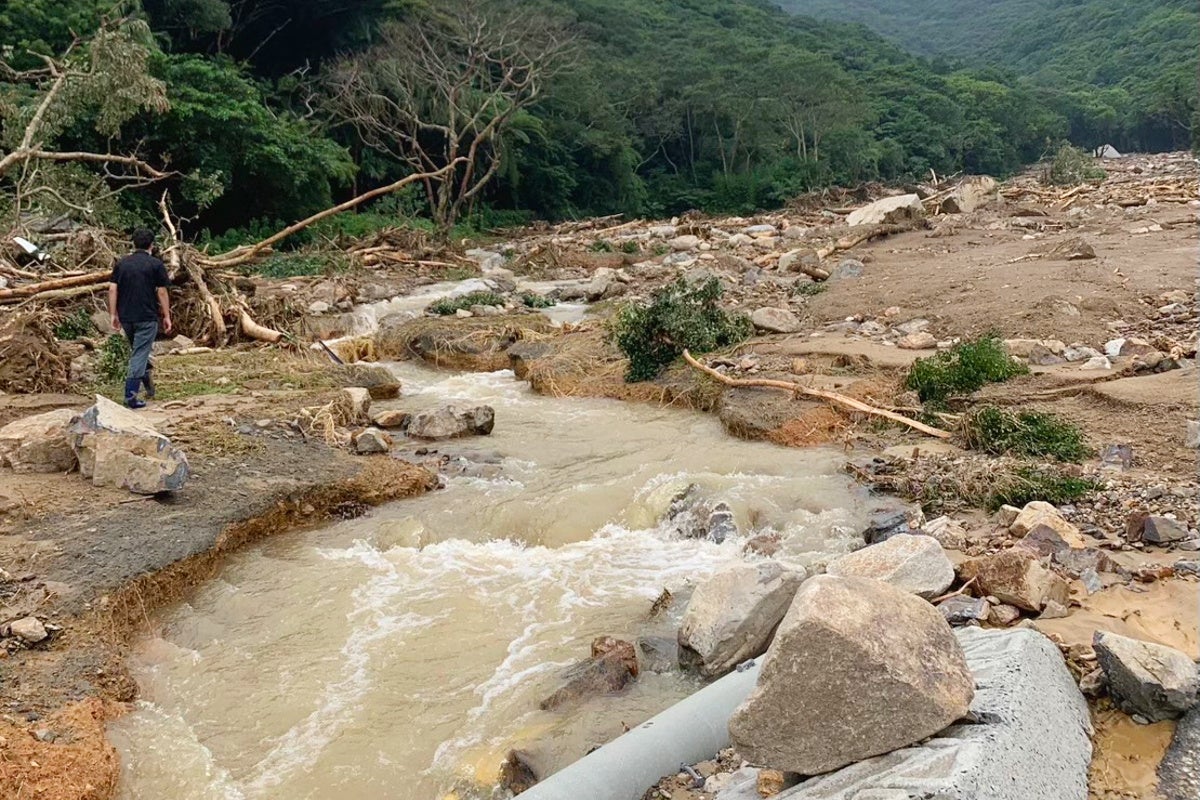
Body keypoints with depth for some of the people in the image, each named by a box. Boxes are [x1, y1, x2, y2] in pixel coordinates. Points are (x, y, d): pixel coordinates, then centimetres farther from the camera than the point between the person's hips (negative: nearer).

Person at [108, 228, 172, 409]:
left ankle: (149, 385, 27)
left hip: (126, 317, 5)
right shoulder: (156, 265, -4)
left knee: (138, 351, 22)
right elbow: (162, 292, -5)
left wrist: (114, 315, 9)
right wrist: (166, 316, 2)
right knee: (139, 356, -3)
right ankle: (131, 396, -7)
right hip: (147, 317, -4)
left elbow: (112, 289, 4)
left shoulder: (122, 263, 8)